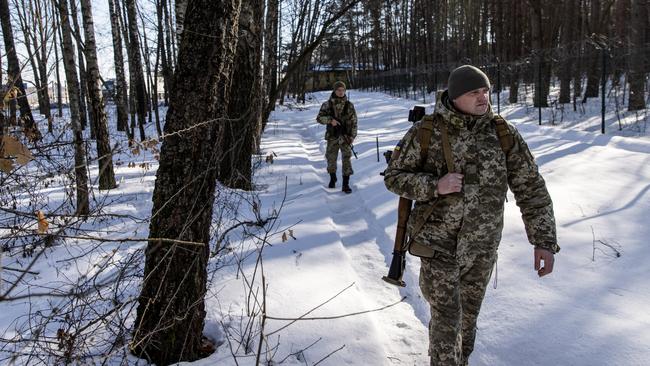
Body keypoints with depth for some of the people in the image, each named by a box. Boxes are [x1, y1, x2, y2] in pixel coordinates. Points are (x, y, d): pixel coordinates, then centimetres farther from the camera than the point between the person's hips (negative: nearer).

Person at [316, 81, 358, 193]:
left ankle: (346, 184, -3)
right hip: (332, 137, 1)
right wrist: (330, 120, -19)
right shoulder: (327, 104, 0)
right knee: (331, 159, 11)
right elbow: (319, 118, -1)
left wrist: (352, 136, -6)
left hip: (345, 137, -1)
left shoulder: (349, 105, 0)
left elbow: (353, 122, 2)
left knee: (347, 159, -8)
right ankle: (332, 179, 35)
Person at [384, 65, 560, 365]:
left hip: (482, 246, 3)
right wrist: (435, 186, -23)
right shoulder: (426, 132, -11)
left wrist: (544, 240, -11)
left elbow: (530, 188, -4)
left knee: (467, 315, 20)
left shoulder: (503, 133, -6)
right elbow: (394, 177, -6)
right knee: (446, 319, -2)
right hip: (439, 241, -3)